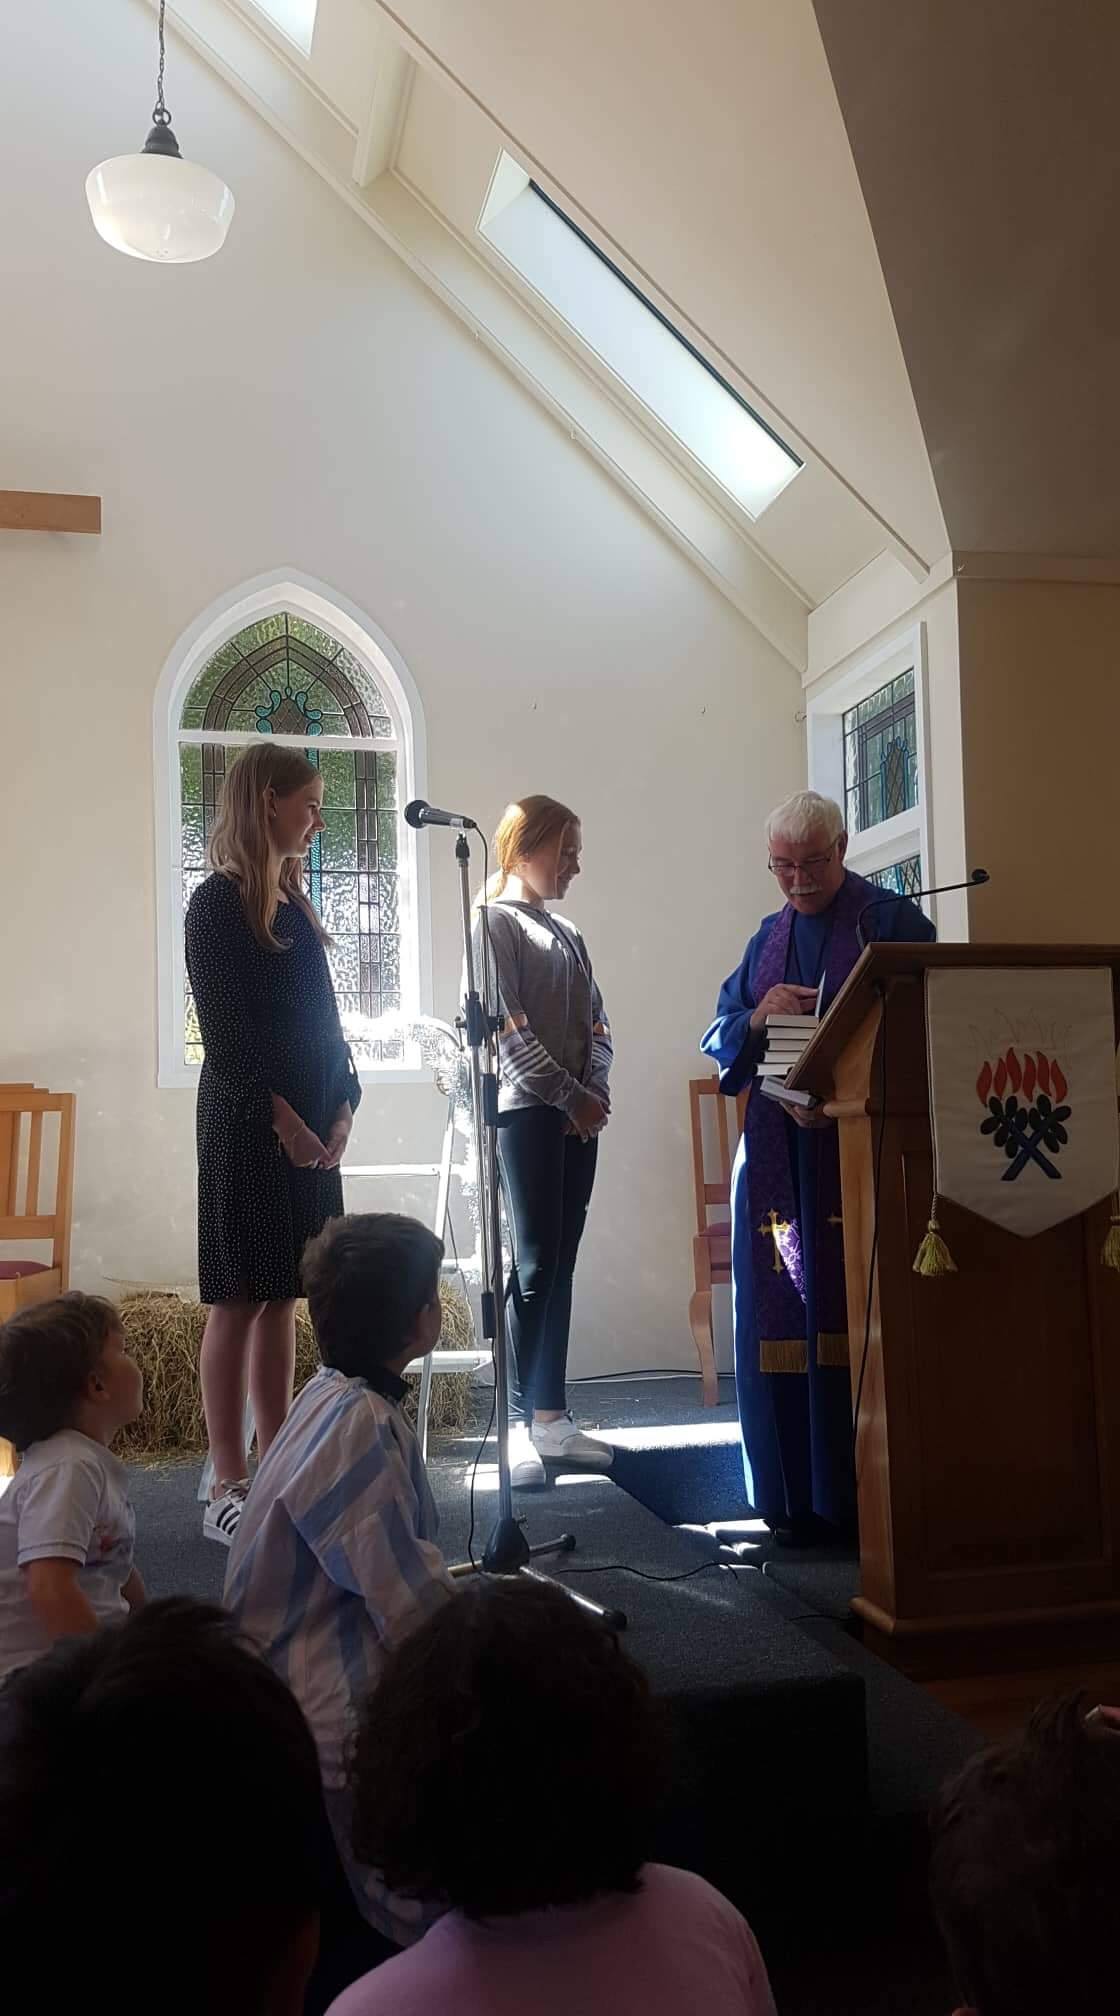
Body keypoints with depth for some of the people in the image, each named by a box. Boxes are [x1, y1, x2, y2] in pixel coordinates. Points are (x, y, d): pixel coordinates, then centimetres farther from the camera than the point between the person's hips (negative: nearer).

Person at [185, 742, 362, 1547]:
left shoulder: (295, 905, 15)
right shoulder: (218, 904, -6)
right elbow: (224, 1032, -13)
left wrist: (343, 1106, 1)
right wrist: (279, 1116, -17)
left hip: (312, 1127, 7)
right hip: (250, 1127, -7)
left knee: (283, 1298, 9)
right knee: (241, 1300, -3)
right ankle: (229, 1487, 4)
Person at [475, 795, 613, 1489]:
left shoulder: (569, 934, 19)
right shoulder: (495, 922, -2)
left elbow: (597, 1023, 14)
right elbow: (507, 1026, -11)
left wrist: (596, 1089, -4)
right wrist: (569, 1094, -12)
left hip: (579, 1112, 7)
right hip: (525, 1109, -7)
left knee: (561, 1261, 7)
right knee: (534, 1262, -8)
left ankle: (550, 1415, 13)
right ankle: (518, 1421, -2)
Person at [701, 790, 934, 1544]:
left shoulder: (892, 923, 0)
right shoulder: (769, 937, 17)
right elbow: (717, 1035, 16)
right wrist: (758, 1017, -7)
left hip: (859, 1141, -5)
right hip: (778, 1150, 5)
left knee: (851, 1312, -5)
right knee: (780, 1315, 4)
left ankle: (860, 1492, 4)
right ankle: (796, 1492, 12)